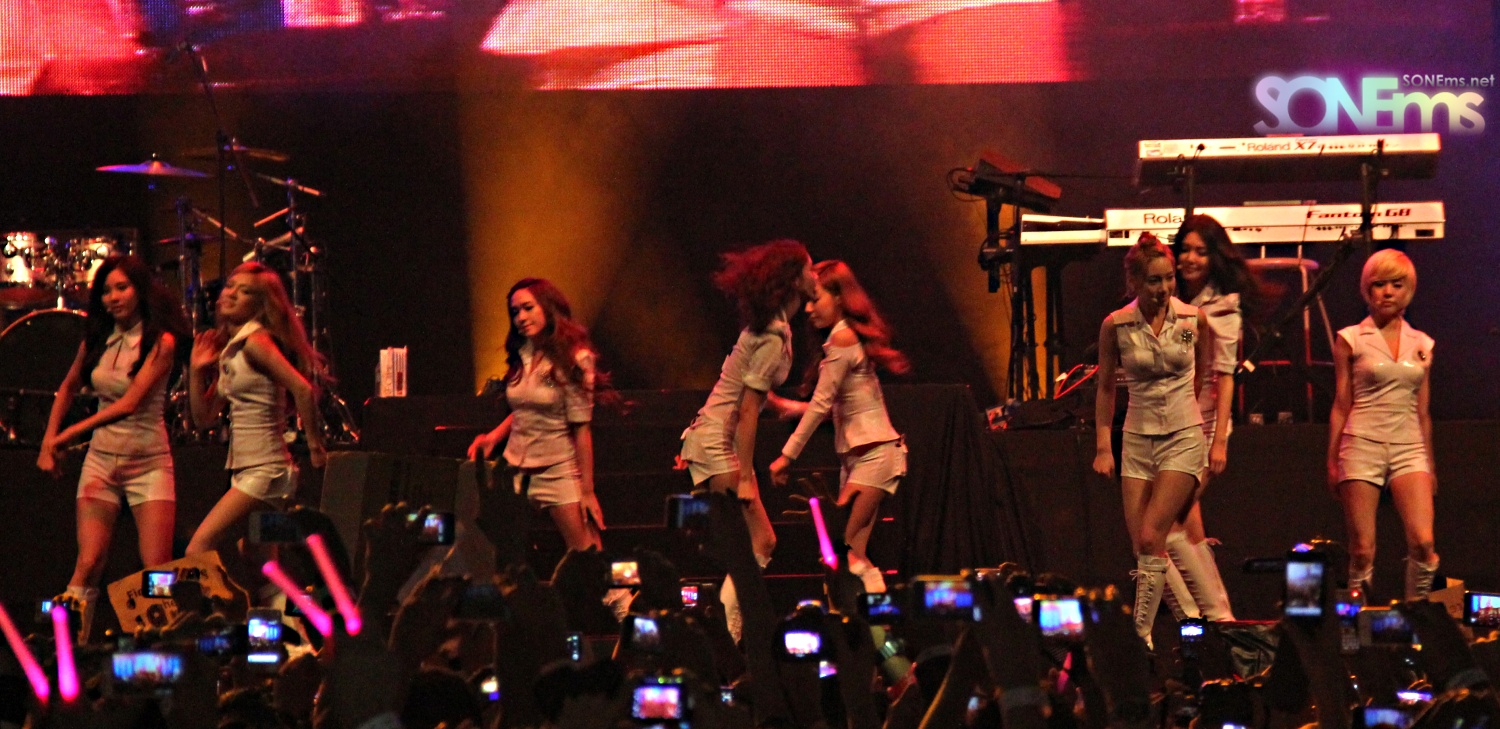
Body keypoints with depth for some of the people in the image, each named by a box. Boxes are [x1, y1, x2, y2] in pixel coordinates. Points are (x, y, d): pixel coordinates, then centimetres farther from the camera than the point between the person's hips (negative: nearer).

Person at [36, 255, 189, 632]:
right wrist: (49, 440, 13)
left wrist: (68, 435, -19)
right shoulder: (97, 340, 6)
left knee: (157, 572, -9)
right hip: (101, 458, 4)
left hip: (149, 462, -3)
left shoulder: (160, 342, -10)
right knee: (88, 564, -8)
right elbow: (69, 388, 24)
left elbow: (130, 404, -19)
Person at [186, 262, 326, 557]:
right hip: (244, 470, 9)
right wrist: (196, 370, 6)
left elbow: (302, 389, -21)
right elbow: (204, 417, 18)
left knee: (198, 549, -16)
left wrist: (315, 446, -14)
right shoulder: (227, 349, 16)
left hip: (264, 471, -9)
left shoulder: (256, 341, -11)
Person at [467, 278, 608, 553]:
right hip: (516, 469, 6)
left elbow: (581, 428, -11)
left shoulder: (572, 360, -9)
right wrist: (494, 436, 4)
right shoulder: (521, 356, 9)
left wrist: (587, 490, -13)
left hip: (559, 470, -6)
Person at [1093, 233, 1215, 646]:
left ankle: (1142, 634, -10)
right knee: (1141, 547, -3)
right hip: (1137, 438, 2)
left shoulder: (1194, 319, -3)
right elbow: (1105, 387, 8)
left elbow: (1207, 378, 9)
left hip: (1184, 436, -2)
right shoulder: (1116, 326, -3)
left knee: (1151, 538, -14)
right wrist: (1102, 447, 4)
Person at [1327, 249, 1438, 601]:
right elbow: (1341, 405, 6)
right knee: (1362, 550, -6)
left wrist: (1430, 466, 17)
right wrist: (1332, 462, 3)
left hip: (1409, 449, 2)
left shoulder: (1421, 344, 13)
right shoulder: (1351, 340, 5)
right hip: (1362, 446, -2)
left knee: (1423, 543, -16)